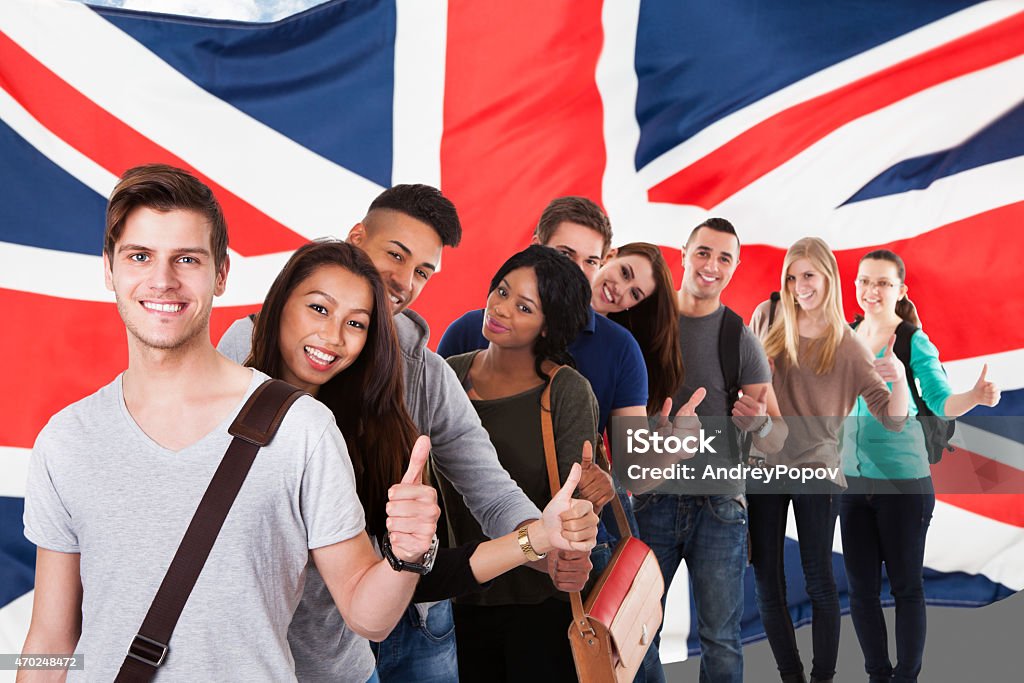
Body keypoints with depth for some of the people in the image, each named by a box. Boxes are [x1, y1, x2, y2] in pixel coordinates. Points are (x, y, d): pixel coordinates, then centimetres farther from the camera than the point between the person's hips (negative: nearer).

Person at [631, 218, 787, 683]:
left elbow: (779, 437, -1)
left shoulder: (741, 339, 0)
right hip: (653, 499, 1)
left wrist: (759, 422, -23)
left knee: (721, 639, 3)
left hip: (719, 505, 0)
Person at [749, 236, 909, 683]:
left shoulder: (848, 347, -5)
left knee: (818, 581, 0)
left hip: (817, 471, -2)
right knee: (766, 582, 7)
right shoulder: (766, 319, 0)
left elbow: (893, 420, -7)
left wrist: (899, 377, -25)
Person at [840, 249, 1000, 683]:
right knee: (861, 587, 10)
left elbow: (940, 401, -19)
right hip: (854, 479, 4)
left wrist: (975, 396, -38)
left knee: (906, 586, 7)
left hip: (903, 483, -4)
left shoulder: (914, 343, -10)